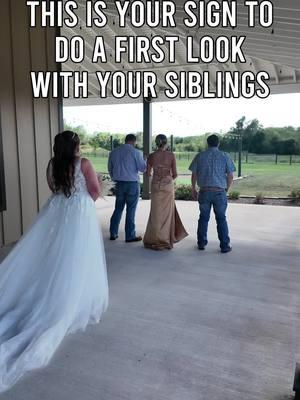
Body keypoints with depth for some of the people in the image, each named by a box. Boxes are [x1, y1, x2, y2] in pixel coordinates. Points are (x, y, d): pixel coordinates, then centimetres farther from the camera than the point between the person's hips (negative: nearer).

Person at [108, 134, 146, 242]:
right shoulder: (135, 152, -9)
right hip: (132, 184, -4)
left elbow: (110, 169, 13)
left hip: (119, 184, 5)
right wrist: (145, 161, 13)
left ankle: (113, 233, 18)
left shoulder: (113, 152, 6)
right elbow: (142, 168, -6)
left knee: (118, 209, 14)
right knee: (131, 210, 2)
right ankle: (130, 236, 8)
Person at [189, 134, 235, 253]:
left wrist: (193, 189, 14)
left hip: (204, 192, 1)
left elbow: (194, 175, 4)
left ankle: (201, 243, 19)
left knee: (203, 218, 13)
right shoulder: (225, 156, 1)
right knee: (221, 219, 6)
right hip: (220, 192, -1)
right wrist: (226, 189, 13)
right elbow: (230, 176, 0)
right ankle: (225, 246, 10)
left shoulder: (199, 156, 3)